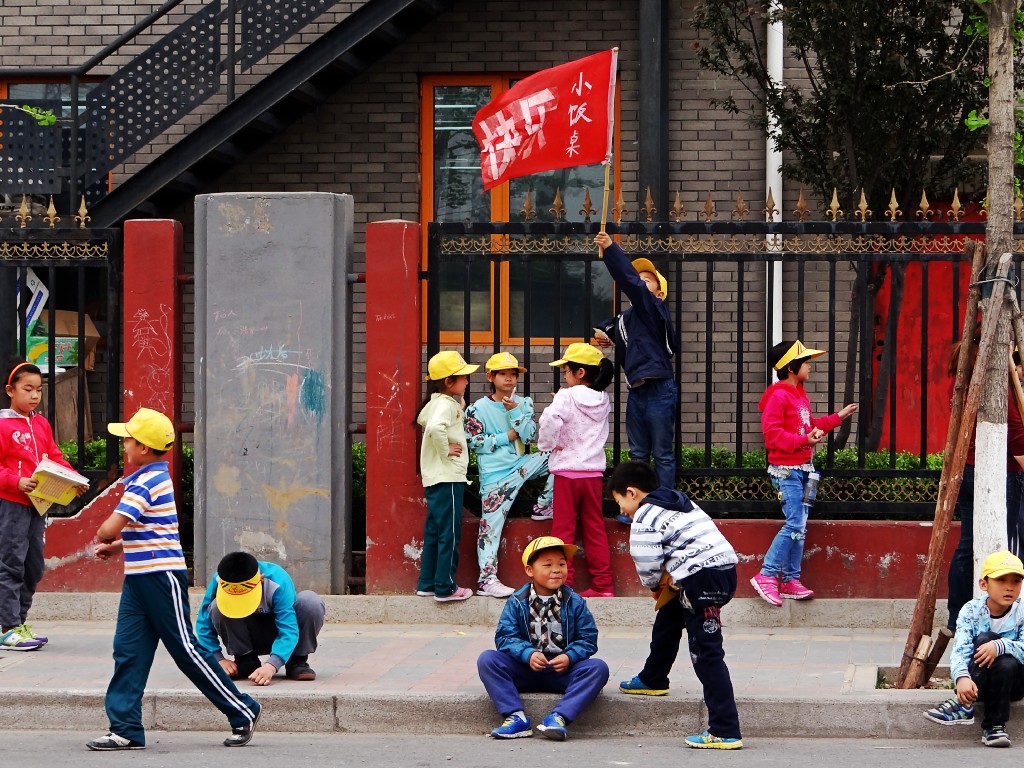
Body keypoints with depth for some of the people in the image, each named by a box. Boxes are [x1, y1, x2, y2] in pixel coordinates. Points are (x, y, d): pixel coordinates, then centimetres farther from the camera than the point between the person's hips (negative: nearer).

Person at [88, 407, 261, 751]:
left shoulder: (145, 483, -18)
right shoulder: (153, 478, 15)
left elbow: (109, 529, -25)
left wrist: (101, 539, -2)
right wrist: (114, 547, 15)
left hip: (161, 577, -10)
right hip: (139, 578, 10)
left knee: (187, 650, -3)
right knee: (128, 652, 4)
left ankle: (243, 712, 7)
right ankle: (125, 729, 3)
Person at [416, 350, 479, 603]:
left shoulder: (435, 402, 14)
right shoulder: (447, 404, -16)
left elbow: (423, 419, 35)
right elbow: (435, 427, -35)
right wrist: (445, 451, -22)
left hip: (434, 478, 10)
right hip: (448, 477, -10)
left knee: (434, 532, 15)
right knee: (449, 533, -5)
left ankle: (427, 584, 20)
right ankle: (445, 588, -2)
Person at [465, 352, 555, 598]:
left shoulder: (523, 404, 9)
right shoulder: (479, 409, -2)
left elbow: (532, 437, -1)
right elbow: (474, 443, -7)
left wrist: (515, 411, -12)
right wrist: (506, 437, -8)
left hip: (521, 464, 4)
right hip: (495, 474, -4)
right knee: (491, 524, -11)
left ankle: (543, 506, 4)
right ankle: (487, 578, -12)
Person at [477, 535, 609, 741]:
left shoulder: (575, 603, 2)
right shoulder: (517, 603, 1)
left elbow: (588, 639, -1)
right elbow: (505, 637, -7)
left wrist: (569, 657, -21)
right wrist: (528, 654, -26)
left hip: (563, 670, 0)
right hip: (524, 670, 0)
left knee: (598, 668, -27)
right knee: (487, 659, -23)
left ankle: (558, 717, -38)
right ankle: (516, 717, -31)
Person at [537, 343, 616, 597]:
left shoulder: (566, 397, -12)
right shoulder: (603, 400, 7)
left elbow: (549, 420, -28)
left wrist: (547, 443, -10)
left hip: (567, 471, -5)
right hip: (594, 471, 5)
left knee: (563, 528, 1)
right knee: (595, 528, 10)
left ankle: (563, 583, 0)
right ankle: (603, 584, 9)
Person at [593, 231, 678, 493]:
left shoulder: (654, 309, -7)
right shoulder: (626, 318, 13)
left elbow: (631, 282, -21)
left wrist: (610, 248, -27)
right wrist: (605, 337, 2)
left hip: (659, 391, -8)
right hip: (636, 392, 8)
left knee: (662, 455, -2)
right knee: (637, 455, 10)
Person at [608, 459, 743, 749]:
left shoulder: (645, 517, -5)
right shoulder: (678, 502, 24)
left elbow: (647, 563, -9)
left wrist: (655, 584, 13)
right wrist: (667, 579, 16)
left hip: (702, 577, -10)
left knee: (706, 652, -12)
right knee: (668, 618, 32)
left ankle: (725, 731, -19)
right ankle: (653, 680, 55)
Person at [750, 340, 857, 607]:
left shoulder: (800, 395, 17)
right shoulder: (778, 396, -13)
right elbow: (772, 433, -19)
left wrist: (838, 417, 22)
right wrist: (804, 440, -24)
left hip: (802, 469, 10)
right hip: (786, 469, -10)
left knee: (800, 527, 8)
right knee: (795, 524, -14)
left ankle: (791, 580, 12)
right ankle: (766, 576, -8)